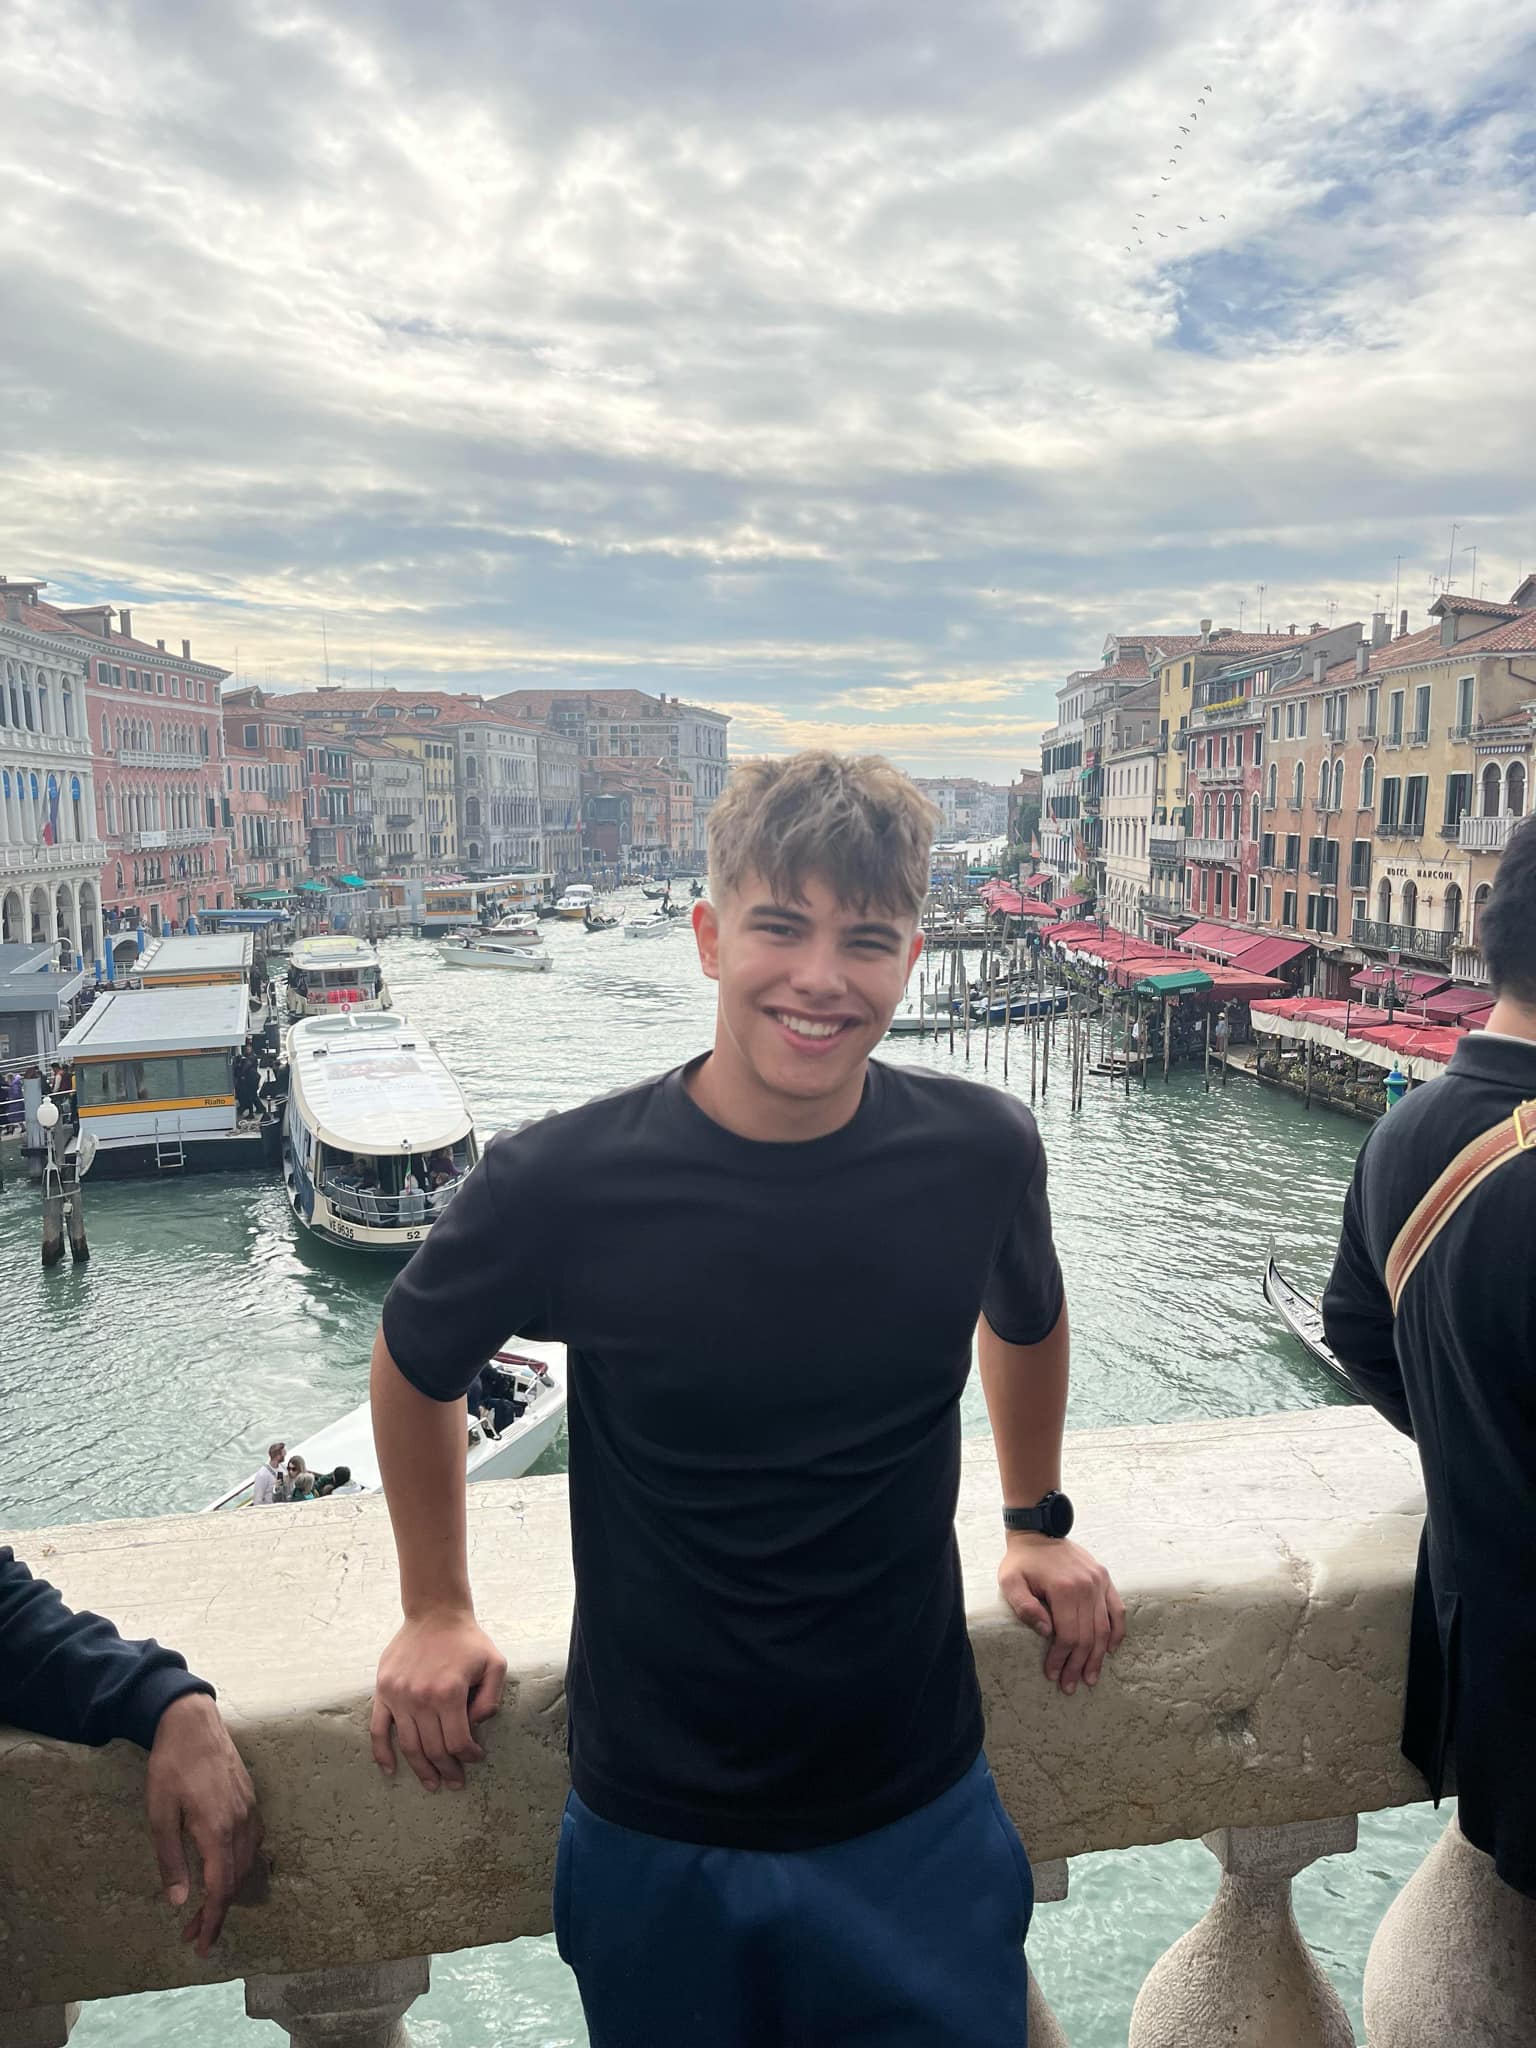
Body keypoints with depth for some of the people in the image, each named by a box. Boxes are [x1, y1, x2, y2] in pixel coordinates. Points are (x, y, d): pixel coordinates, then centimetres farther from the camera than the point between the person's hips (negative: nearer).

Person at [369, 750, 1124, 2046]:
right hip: (656, 1838, -1)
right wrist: (436, 1609, 8)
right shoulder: (565, 1185, -21)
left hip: (921, 1816, 1)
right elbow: (417, 1364, 0)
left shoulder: (980, 1153, -15)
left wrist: (1039, 1524, 16)